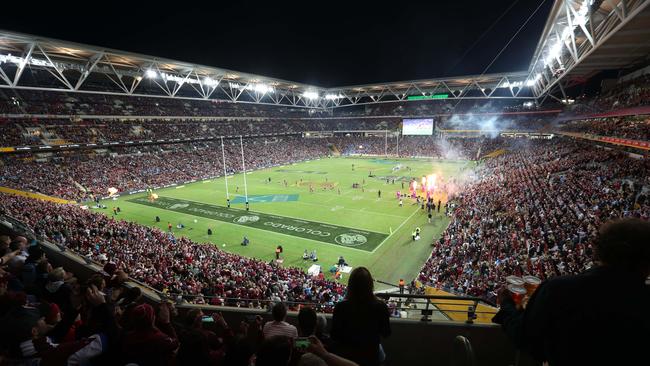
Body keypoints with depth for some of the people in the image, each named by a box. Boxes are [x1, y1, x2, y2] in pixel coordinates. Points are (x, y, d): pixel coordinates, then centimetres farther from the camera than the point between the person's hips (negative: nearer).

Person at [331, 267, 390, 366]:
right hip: (371, 357, 1)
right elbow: (386, 334, -6)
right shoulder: (380, 307, -24)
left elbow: (334, 337, -11)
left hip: (346, 355, 0)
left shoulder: (340, 307, -25)